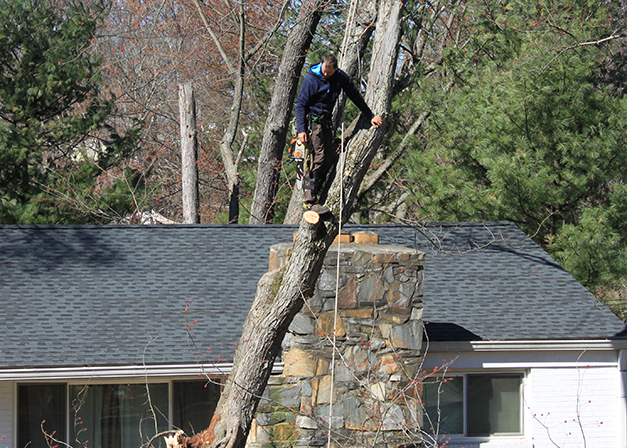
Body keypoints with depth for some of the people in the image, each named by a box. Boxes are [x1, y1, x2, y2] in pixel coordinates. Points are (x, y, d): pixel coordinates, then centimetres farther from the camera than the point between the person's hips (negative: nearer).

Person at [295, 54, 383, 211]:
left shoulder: (341, 77, 0)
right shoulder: (311, 79, -16)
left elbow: (355, 97, 13)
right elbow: (300, 104, -13)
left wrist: (371, 116, 17)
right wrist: (301, 130, -21)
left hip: (326, 121, 7)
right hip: (312, 120, -7)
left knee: (331, 158, 0)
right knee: (318, 158, -15)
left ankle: (313, 192, 6)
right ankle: (309, 201, -20)